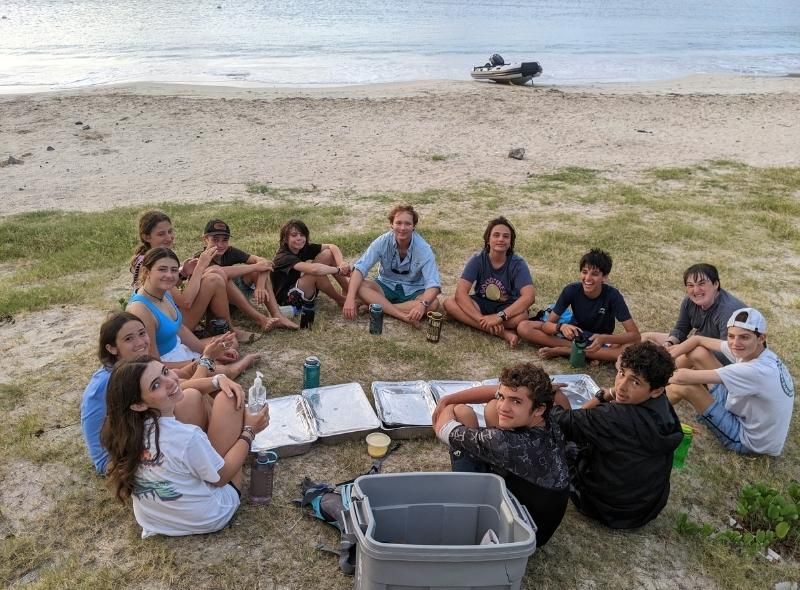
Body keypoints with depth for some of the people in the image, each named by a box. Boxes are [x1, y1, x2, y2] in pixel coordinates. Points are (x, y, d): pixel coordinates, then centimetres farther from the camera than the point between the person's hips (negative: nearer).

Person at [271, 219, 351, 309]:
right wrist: (338, 270, -30)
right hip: (287, 298, -8)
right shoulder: (284, 258, -29)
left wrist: (341, 263, -27)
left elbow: (332, 247, -8)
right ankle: (341, 300, -7)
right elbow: (314, 269, -43)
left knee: (327, 254, -7)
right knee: (316, 273, -33)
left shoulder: (304, 248, -5)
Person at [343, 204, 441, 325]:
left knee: (433, 303, -32)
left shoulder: (423, 249, -21)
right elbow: (360, 268, -23)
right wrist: (350, 298, -39)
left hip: (413, 291, -1)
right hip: (386, 286, 1)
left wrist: (422, 304, -51)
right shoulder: (383, 242, -17)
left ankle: (378, 307, -26)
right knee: (359, 286, -27)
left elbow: (433, 284, -29)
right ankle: (402, 316, -34)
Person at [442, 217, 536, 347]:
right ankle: (503, 333, -30)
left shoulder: (517, 263, -17)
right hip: (482, 304, 4)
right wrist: (481, 319, -38)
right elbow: (460, 293, -24)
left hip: (507, 308, -3)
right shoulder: (477, 260, -15)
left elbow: (529, 296, -31)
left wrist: (499, 316, -40)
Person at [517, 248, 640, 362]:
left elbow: (635, 335, -27)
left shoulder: (612, 295, -23)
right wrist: (561, 327, -42)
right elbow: (547, 324, -18)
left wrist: (604, 339, -44)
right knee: (523, 327, -19)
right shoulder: (571, 290, -19)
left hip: (599, 338, -1)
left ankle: (563, 350, -28)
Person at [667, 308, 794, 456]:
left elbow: (685, 377, -35)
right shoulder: (749, 350, -12)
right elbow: (698, 340, -3)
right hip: (746, 415, 8)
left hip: (750, 442, -8)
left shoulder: (756, 371, -36)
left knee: (683, 387, -20)